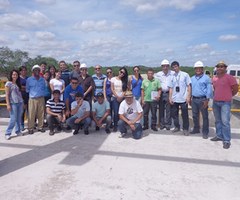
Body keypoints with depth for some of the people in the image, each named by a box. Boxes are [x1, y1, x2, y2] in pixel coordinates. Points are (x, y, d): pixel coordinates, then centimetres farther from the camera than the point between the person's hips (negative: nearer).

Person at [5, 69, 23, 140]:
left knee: (19, 118, 8)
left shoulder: (18, 83, 14)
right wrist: (8, 104, -13)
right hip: (13, 103, -5)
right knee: (13, 119, -7)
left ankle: (18, 131, 20)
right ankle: (7, 133, 3)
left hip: (20, 103, 5)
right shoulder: (8, 83, -3)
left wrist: (22, 102, 9)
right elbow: (7, 95, -6)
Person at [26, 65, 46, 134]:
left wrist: (42, 93, 7)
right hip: (32, 99, -3)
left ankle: (40, 127, 15)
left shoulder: (42, 79, 12)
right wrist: (32, 92, 3)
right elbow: (27, 89, 9)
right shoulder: (29, 79, 3)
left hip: (41, 98, 3)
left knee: (41, 113, 5)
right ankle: (30, 128, 5)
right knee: (31, 114, -4)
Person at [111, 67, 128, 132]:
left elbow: (125, 89, 4)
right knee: (116, 112, -6)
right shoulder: (113, 79, 5)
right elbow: (112, 89, 1)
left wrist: (121, 97, -8)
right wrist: (117, 96, -6)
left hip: (122, 98, 1)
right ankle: (115, 126, 2)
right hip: (115, 98, -1)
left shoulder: (125, 80, 11)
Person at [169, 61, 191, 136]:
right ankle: (177, 127, 28)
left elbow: (189, 86, -2)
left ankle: (185, 129, 16)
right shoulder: (172, 76, 8)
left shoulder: (185, 75, 0)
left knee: (185, 115, 3)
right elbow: (171, 88, 8)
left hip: (183, 99, -3)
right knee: (174, 114, 11)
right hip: (174, 99, 4)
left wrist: (188, 96, -9)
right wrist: (170, 98, 2)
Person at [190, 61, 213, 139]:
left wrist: (207, 100, -13)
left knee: (205, 116, 0)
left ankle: (205, 132, 7)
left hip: (203, 99, -5)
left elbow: (209, 89, -7)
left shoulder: (206, 78, -3)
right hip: (194, 99, 5)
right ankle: (196, 129, 28)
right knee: (195, 115, 13)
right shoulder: (192, 78, 13)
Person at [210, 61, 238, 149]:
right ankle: (219, 136, 27)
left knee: (225, 121, -10)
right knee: (217, 121, 14)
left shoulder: (229, 77, -9)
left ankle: (227, 140, -3)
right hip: (215, 102, 6)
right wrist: (218, 96, 12)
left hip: (225, 103, -6)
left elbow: (235, 89, -3)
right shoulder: (214, 78, 9)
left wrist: (228, 96, 7)